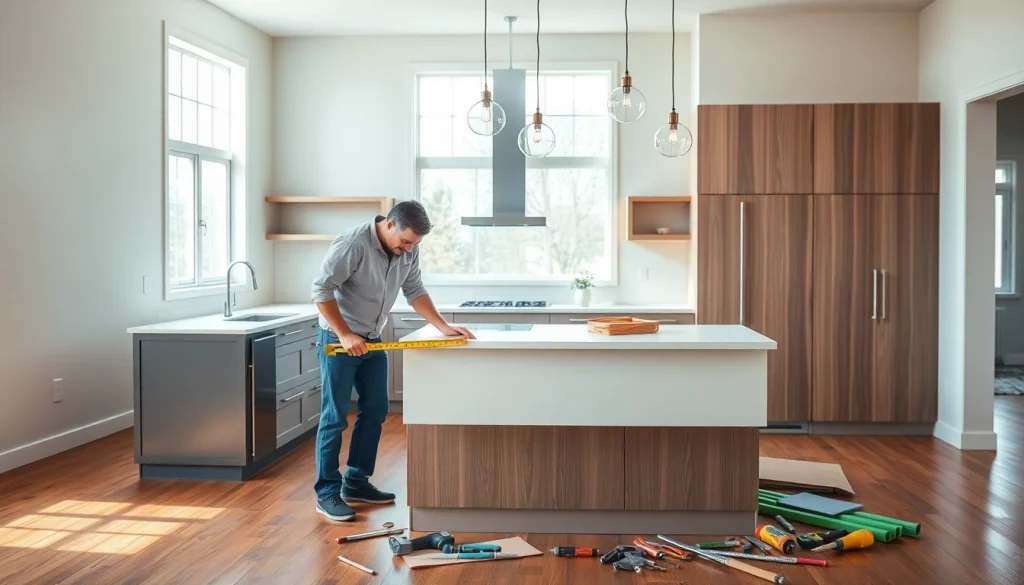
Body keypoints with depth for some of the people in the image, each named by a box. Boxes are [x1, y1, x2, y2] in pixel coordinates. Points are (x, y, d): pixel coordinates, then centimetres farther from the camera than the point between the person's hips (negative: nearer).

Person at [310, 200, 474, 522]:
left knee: (375, 411, 10)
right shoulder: (352, 244, -24)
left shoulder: (409, 250, -2)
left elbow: (414, 290, 7)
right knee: (334, 417, -3)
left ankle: (356, 483, 22)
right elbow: (321, 290, -23)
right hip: (338, 339, -7)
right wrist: (345, 335, -26)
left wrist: (442, 326, -2)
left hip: (372, 340, 8)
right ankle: (327, 492, 7)